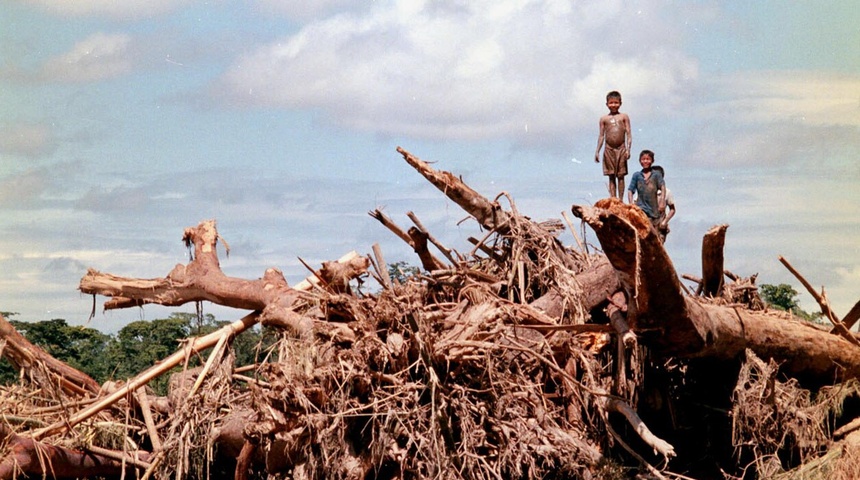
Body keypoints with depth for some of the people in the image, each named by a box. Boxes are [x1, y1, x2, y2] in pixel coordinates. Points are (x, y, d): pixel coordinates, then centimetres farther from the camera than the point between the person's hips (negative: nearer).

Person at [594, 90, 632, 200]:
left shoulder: (624, 117, 6)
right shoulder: (604, 119, 9)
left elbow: (628, 134, 2)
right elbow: (601, 136, 10)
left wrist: (628, 149, -7)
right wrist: (597, 151, 5)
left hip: (621, 148, -1)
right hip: (609, 149, 1)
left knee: (620, 175, 1)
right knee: (611, 176, 3)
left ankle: (621, 200, 6)